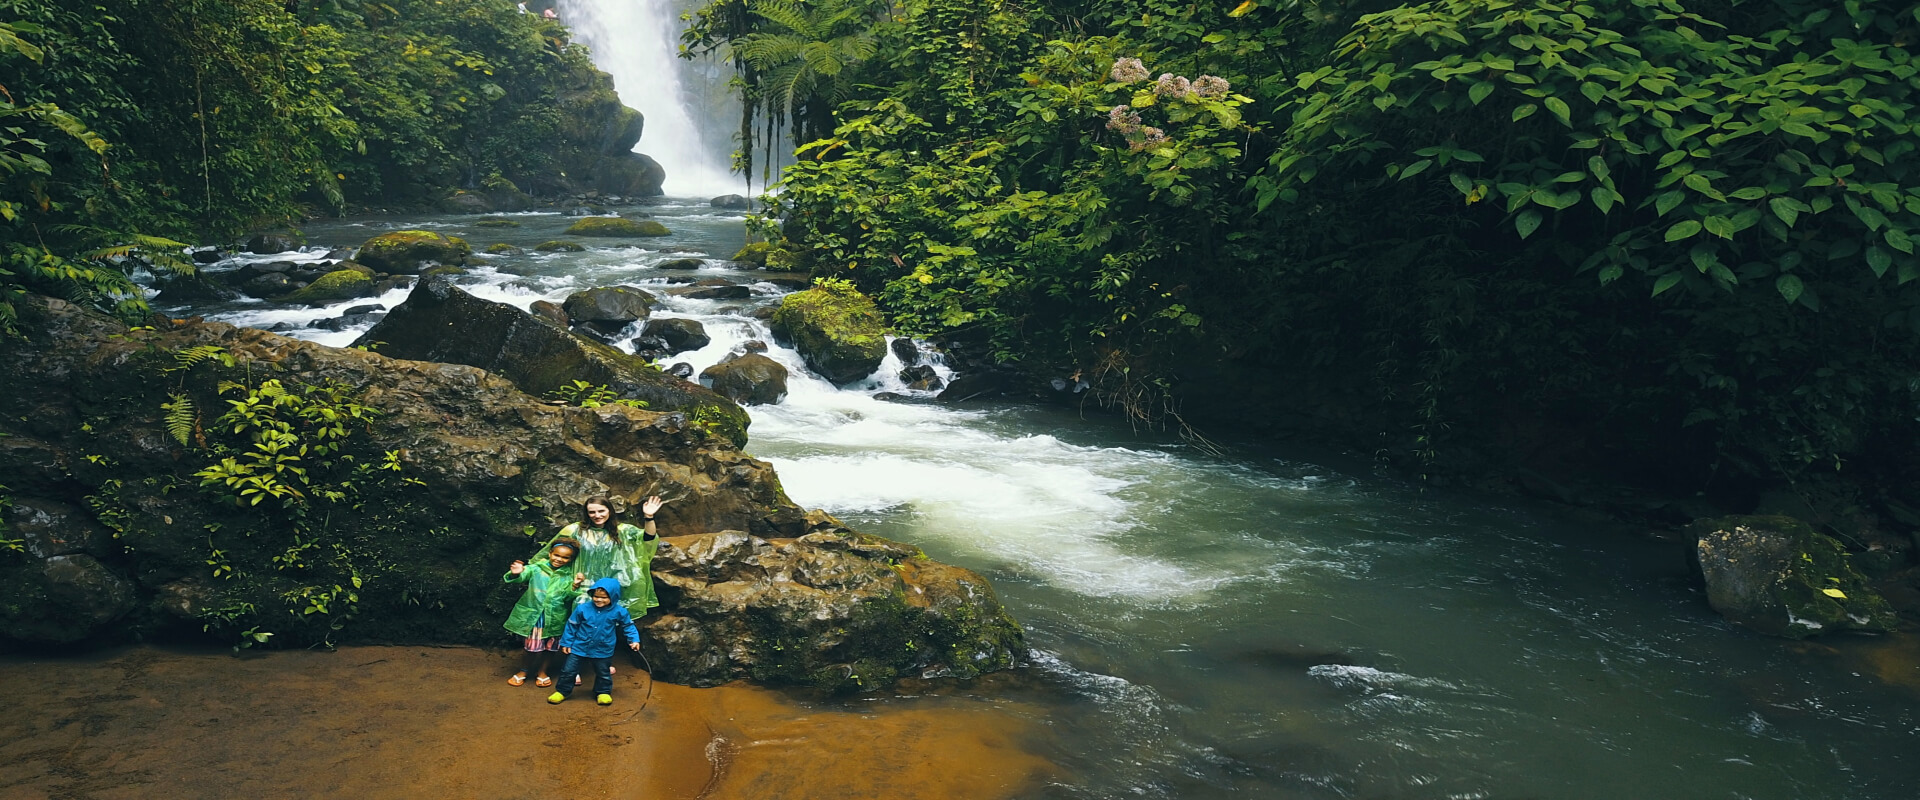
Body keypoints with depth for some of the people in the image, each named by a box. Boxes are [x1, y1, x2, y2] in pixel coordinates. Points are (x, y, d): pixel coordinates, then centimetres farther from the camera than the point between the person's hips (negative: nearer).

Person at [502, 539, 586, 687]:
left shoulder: (568, 576, 0)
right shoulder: (536, 568, -6)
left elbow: (567, 596, -9)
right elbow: (523, 575, -20)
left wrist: (574, 586, -28)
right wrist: (515, 574, -43)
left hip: (555, 618, 2)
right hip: (533, 615, -2)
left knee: (551, 647, 14)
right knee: (533, 647, 3)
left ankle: (542, 671, 36)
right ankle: (523, 671, 27)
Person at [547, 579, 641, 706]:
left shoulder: (619, 611, -14)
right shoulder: (582, 609, -14)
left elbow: (628, 626, 1)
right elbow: (572, 626, -2)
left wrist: (634, 640, -9)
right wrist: (566, 642, 1)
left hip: (603, 651, 0)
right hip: (579, 648, 0)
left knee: (603, 673, 16)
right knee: (568, 670, 9)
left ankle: (603, 692, 37)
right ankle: (562, 691, 27)